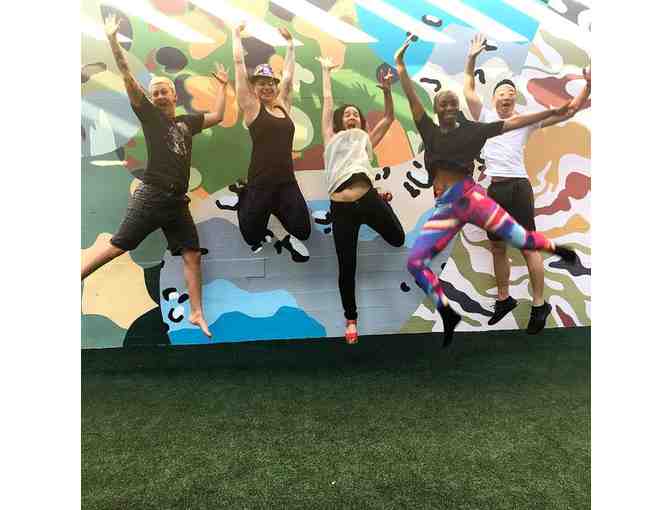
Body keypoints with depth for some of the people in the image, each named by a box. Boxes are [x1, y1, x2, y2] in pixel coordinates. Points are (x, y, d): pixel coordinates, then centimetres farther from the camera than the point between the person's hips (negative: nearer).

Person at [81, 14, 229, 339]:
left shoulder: (187, 122, 19)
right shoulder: (149, 115, 7)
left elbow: (217, 116, 26)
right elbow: (128, 77, 0)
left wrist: (222, 85, 30)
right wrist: (112, 39, -6)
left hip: (177, 201, 4)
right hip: (151, 196, -4)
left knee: (192, 255, 1)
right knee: (116, 247, -6)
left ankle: (196, 313, 7)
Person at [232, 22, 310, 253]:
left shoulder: (283, 105, 13)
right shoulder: (251, 107, 2)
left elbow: (289, 73, 21)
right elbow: (239, 64, 1)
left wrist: (290, 42, 28)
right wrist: (237, 34, 9)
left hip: (287, 181, 4)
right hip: (260, 182, -4)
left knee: (302, 232, 0)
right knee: (253, 237, 2)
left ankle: (274, 208, 27)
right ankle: (244, 201, 32)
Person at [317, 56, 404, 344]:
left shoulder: (367, 139, 26)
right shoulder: (331, 138, 22)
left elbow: (389, 118, 21)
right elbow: (327, 102, 27)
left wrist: (387, 91, 6)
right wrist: (326, 71, 37)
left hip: (368, 199, 2)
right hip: (341, 207, -1)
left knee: (398, 239, 12)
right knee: (347, 267, 2)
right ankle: (351, 318, 24)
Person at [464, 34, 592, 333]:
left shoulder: (526, 120, 9)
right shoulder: (485, 117, 16)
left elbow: (570, 109, 6)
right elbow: (468, 90, 14)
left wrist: (588, 85, -8)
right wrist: (471, 58, 9)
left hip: (517, 187, -3)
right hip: (493, 188, 3)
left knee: (528, 248, -3)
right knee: (497, 248, 11)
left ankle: (539, 305, 9)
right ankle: (504, 299, 26)